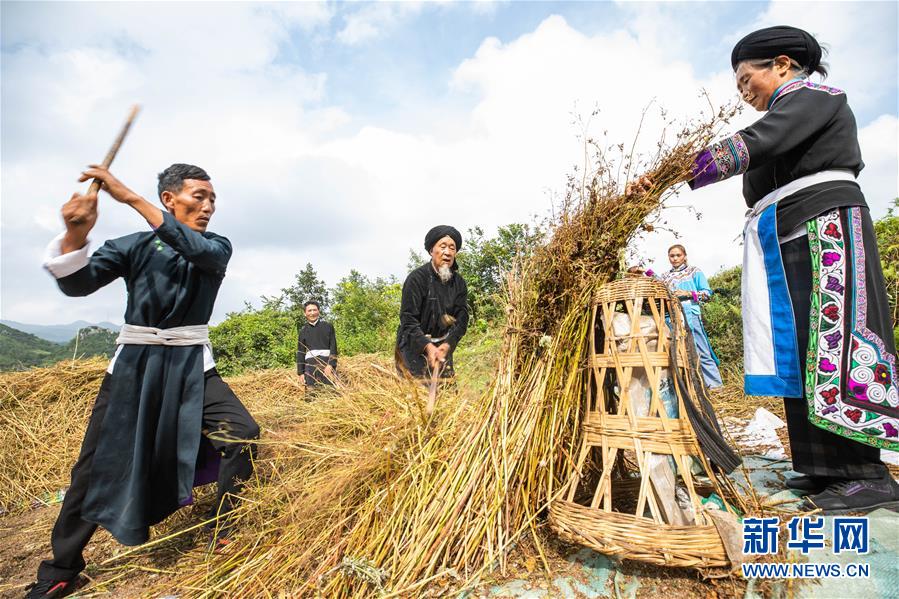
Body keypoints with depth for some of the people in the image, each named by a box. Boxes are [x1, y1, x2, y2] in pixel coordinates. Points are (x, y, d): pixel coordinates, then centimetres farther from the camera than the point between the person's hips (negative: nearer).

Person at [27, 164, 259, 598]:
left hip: (190, 365, 0)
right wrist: (75, 236, -30)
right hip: (133, 363, 1)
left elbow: (195, 249, -23)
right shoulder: (134, 246, 1)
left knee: (241, 434, -17)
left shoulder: (217, 247, 1)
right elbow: (77, 284, -10)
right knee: (96, 464, 5)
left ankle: (225, 537, 4)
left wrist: (131, 199, -27)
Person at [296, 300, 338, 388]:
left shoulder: (328, 326, 7)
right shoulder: (303, 331, 13)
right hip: (310, 365, 2)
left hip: (327, 363, -2)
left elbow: (333, 347, 1)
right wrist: (301, 372, 7)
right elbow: (300, 353, 13)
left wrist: (331, 364, -11)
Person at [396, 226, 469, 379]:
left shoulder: (459, 282, 1)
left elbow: (461, 319, -2)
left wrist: (446, 345, -18)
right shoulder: (417, 278, -13)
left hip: (444, 345, 5)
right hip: (415, 344, -5)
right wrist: (428, 347, -27)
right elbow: (408, 319, -16)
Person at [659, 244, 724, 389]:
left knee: (701, 352, -6)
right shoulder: (665, 277, 20)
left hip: (691, 316, -3)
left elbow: (707, 293, 3)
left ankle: (714, 384, -1)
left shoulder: (694, 272, 10)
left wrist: (688, 294, -10)